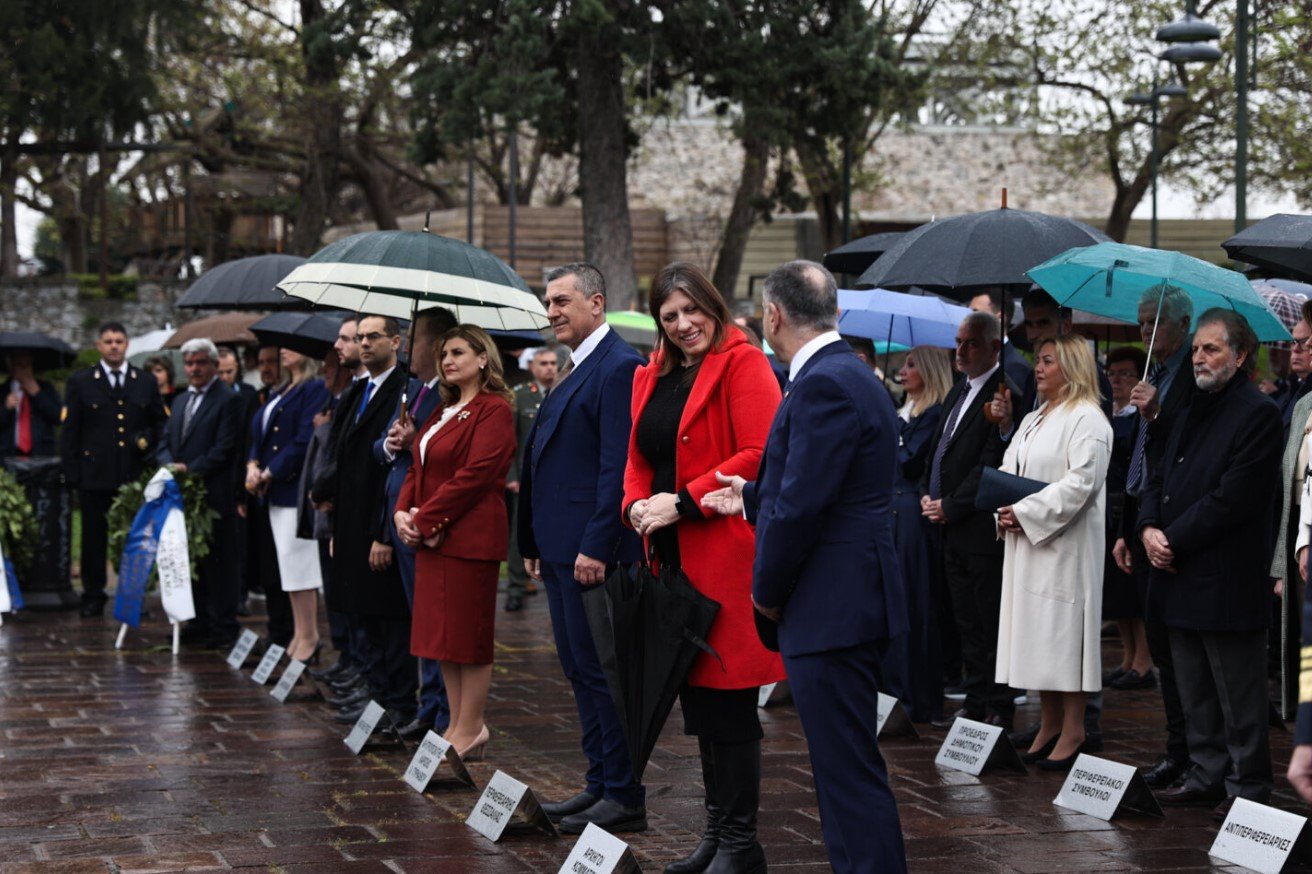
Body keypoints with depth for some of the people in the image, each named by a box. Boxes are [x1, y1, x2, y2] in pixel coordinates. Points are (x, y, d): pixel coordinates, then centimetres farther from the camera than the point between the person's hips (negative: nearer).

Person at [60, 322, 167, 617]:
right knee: (94, 537, 3)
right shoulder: (80, 382, 5)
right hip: (95, 475, -1)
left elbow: (161, 424, 16)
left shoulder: (146, 382, 11)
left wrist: (155, 457, 0)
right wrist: (72, 474, -5)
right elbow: (69, 431, 2)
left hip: (135, 474, 1)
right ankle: (93, 597, 12)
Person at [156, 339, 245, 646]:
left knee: (219, 562, -3)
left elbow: (225, 449, -12)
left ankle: (223, 627, 1)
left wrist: (190, 471, -16)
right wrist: (170, 465, -3)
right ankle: (199, 624, 18)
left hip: (214, 495, -7)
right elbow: (167, 442, 18)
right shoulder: (181, 400, 19)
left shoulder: (228, 400, -5)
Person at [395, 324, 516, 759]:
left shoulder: (494, 410, -10)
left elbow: (474, 475, -18)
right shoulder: (444, 411, 18)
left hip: (469, 538, -9)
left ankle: (470, 730, 3)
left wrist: (424, 519, -16)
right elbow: (420, 468, 17)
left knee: (469, 634, -3)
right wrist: (403, 512, -1)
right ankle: (458, 726, 17)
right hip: (432, 538, 9)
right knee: (442, 634, 11)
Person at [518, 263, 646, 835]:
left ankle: (623, 798, 1)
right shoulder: (575, 370, 18)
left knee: (600, 672, -5)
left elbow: (617, 466, -20)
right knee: (580, 670, 14)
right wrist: (535, 543, 17)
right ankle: (601, 783, 21)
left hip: (593, 550, -10)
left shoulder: (618, 368, -13)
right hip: (560, 548, 10)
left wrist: (597, 547, -23)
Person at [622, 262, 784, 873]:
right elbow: (638, 459, 21)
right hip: (673, 558, 8)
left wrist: (683, 501, -16)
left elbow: (759, 456, -16)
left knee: (727, 700, -3)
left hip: (727, 556, -8)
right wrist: (636, 505, -1)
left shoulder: (741, 364, -7)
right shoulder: (651, 377, 16)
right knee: (699, 699, 14)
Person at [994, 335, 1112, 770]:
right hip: (1026, 544, 9)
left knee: (1065, 633, -7)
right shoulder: (1033, 420, 19)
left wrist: (1025, 513, -17)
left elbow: (1080, 483, -18)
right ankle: (1049, 726, 17)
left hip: (1065, 545, -9)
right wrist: (1006, 513, 0)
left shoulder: (1086, 420, -9)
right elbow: (1007, 470, 20)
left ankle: (1073, 730, -1)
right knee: (1034, 633, 9)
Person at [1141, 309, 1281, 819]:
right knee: (1195, 695, 16)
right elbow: (1160, 479, 17)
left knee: (1238, 698, 0)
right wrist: (1150, 528, -3)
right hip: (1181, 578, 9)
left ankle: (1247, 789, 7)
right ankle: (1206, 775, 25)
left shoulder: (1258, 414, -12)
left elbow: (1233, 499, -19)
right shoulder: (1192, 413, 16)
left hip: (1227, 583, -9)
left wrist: (1175, 541, -15)